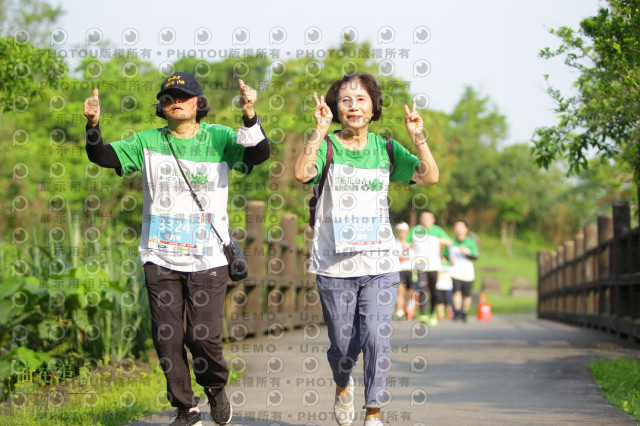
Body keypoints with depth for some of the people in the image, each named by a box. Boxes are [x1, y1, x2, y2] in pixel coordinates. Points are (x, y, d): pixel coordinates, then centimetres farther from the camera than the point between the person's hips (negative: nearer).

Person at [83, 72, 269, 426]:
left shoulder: (218, 139, 1)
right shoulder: (148, 143, 5)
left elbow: (259, 154, -14)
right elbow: (103, 156, -2)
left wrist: (250, 116, -32)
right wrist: (93, 125, -21)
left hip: (207, 259, -2)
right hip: (160, 258, 2)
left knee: (205, 337, -8)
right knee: (166, 337, 2)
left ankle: (216, 388, 24)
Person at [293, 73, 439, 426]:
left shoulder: (385, 149, 7)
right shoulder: (326, 146, 0)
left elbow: (430, 176, -4)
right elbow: (302, 173, -21)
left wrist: (417, 136, -15)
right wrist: (320, 130, -27)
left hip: (379, 265, 1)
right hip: (334, 265, -1)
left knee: (376, 337, -12)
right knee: (343, 344, 7)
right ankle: (343, 387, 39)